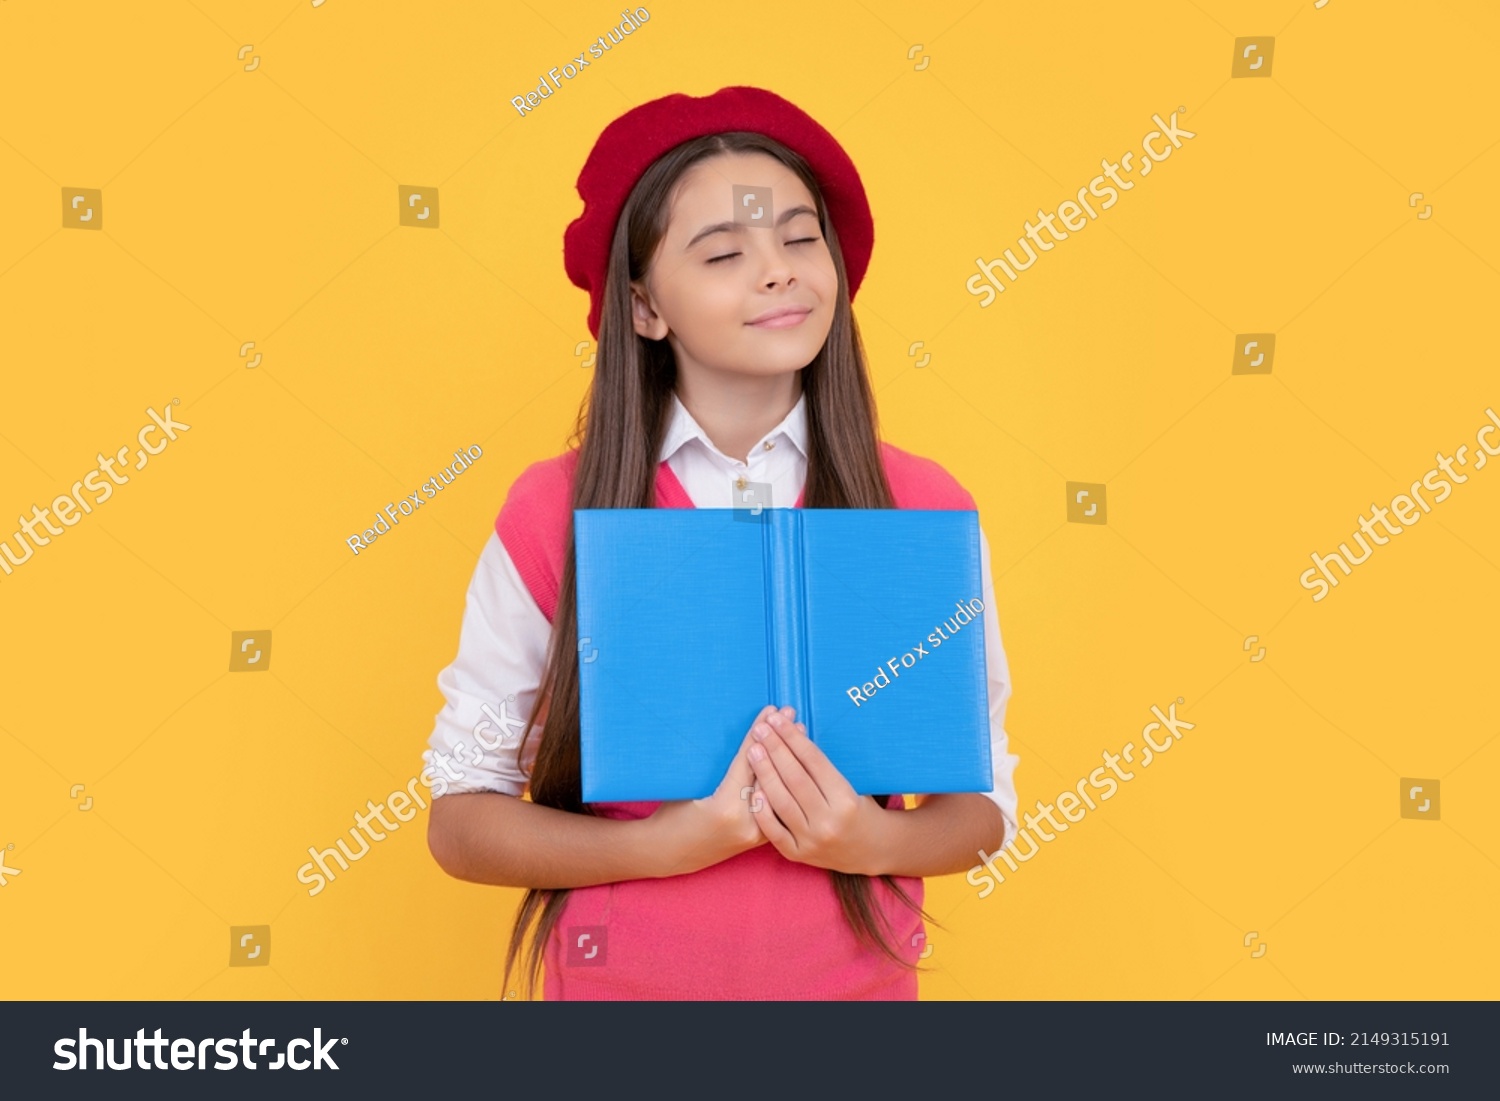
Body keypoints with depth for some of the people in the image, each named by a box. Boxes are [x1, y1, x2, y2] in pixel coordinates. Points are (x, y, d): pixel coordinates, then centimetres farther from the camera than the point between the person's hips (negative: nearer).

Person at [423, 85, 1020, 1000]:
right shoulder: (552, 512, -12)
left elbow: (983, 803, 0)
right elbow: (461, 820, -7)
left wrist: (875, 841, -20)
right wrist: (667, 844, -21)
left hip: (856, 976, 1)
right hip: (619, 975, -1)